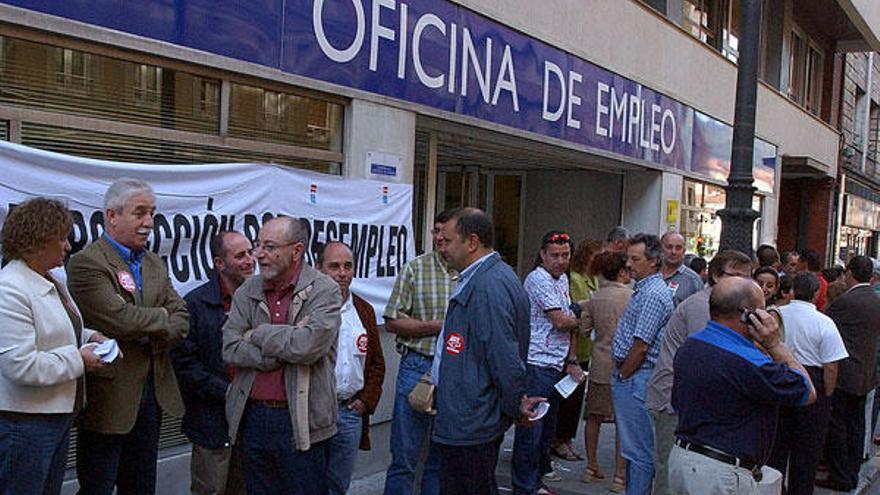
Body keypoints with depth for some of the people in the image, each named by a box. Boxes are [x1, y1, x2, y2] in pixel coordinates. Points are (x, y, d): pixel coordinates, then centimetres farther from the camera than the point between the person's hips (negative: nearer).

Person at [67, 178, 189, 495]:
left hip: (153, 394, 7)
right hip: (108, 396, -7)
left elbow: (181, 320, 6)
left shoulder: (155, 264, 12)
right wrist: (163, 318, -7)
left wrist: (153, 339, -13)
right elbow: (121, 319, -24)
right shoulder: (86, 263, -13)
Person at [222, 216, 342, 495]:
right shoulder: (247, 291, 7)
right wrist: (286, 346, -14)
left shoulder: (324, 290, -7)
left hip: (301, 421, -4)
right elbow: (230, 349, -4)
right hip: (252, 417, 4)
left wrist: (257, 335, -9)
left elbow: (309, 345, -23)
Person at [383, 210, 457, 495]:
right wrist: (438, 326, -12)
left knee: (441, 460, 14)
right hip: (418, 367, -2)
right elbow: (392, 322, -4)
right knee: (405, 458, 2)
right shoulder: (415, 269, -2)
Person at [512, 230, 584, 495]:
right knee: (531, 425, -4)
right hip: (536, 364, -9)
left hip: (556, 364, 9)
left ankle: (541, 469, 38)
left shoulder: (562, 279, 15)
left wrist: (572, 361, 11)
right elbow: (560, 322, -17)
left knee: (548, 423, 21)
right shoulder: (538, 279, -14)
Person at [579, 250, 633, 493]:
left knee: (594, 417, 14)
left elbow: (584, 328, 6)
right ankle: (619, 475, 8)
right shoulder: (631, 296, -11)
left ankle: (591, 467, 24)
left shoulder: (595, 298, 2)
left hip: (599, 365, 5)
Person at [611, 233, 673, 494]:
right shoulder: (645, 289, 15)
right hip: (631, 377, 10)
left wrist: (622, 376, -10)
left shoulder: (653, 295, -18)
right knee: (633, 445, 18)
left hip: (636, 378, -10)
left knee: (639, 450, -3)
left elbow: (640, 347, -20)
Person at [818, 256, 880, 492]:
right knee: (855, 425, 15)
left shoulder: (846, 301, -17)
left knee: (836, 425, 0)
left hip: (843, 373, -8)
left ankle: (840, 477, 5)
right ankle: (852, 474, 23)